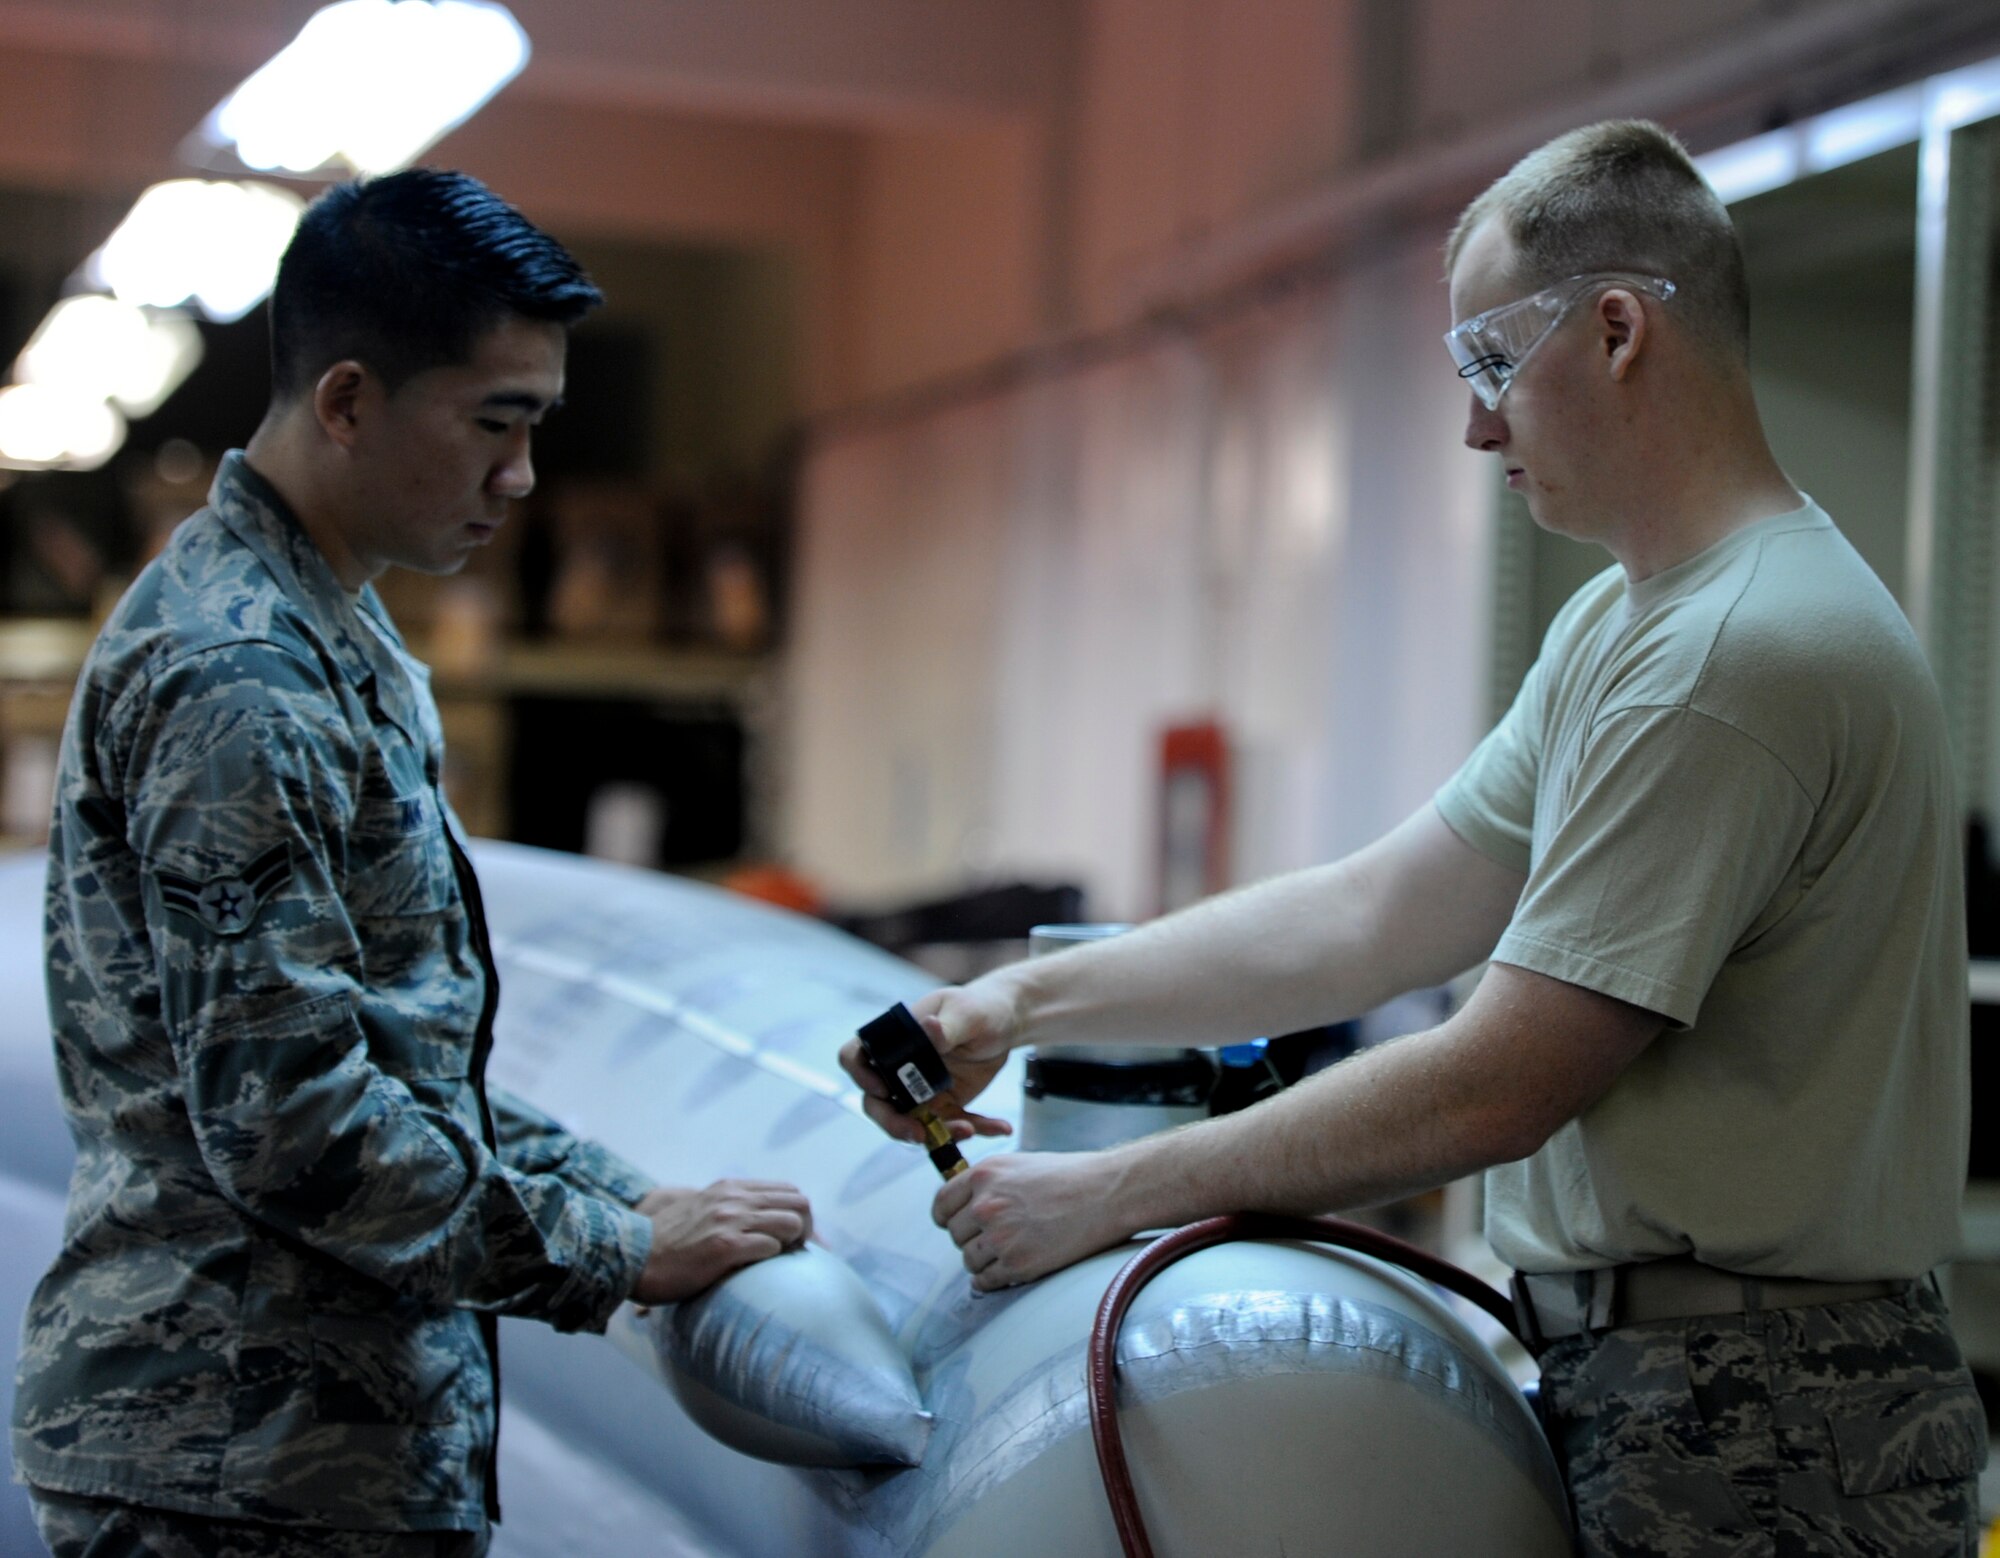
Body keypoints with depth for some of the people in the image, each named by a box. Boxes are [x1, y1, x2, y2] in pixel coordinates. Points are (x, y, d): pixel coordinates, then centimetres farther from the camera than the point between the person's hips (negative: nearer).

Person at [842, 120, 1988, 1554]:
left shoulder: (1732, 657, -20)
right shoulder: (1623, 624, 15)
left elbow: (1497, 1088, -20)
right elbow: (1371, 920, 13)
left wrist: (1114, 1193, -12)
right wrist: (1030, 1000, 7)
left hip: (1746, 1435, -9)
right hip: (1646, 1381, 9)